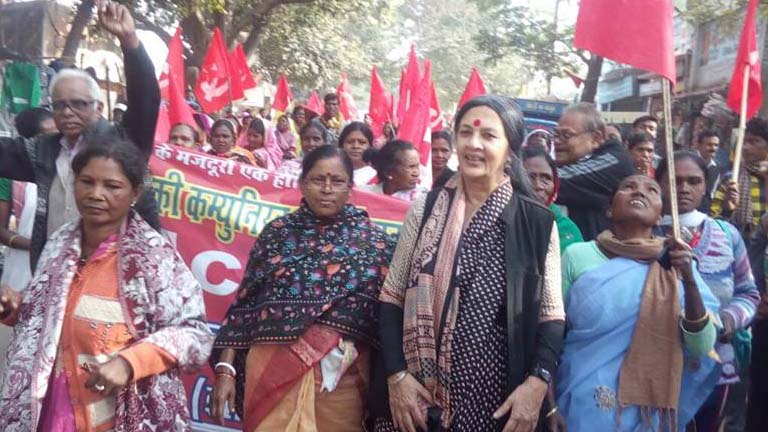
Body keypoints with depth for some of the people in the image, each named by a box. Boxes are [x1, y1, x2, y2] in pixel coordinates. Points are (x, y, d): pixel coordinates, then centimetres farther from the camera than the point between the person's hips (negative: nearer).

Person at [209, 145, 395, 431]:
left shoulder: (373, 241, 3)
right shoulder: (278, 232, 4)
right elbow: (244, 304, 4)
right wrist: (225, 369, -1)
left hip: (342, 375, 1)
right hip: (273, 368, 0)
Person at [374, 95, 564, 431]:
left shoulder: (537, 222, -2)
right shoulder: (426, 208, 0)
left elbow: (550, 314, 1)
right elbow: (393, 297, 1)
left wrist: (538, 381, -13)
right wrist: (396, 375, -8)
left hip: (494, 395, 0)